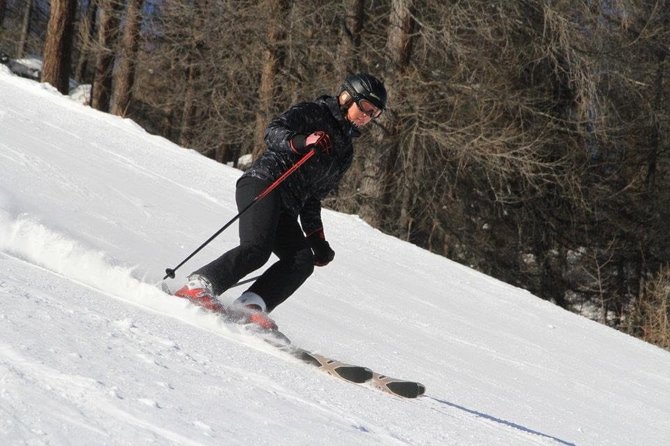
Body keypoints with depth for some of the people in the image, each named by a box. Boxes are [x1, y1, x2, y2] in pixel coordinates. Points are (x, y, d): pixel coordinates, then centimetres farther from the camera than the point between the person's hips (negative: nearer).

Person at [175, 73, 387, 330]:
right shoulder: (312, 113, 6)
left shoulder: (345, 153, 26)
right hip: (263, 184, -7)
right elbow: (274, 132, -9)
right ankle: (198, 287, -23)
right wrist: (303, 142, -28)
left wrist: (317, 239, 19)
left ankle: (250, 307, -28)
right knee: (257, 248, -29)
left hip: (286, 211, 7)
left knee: (303, 261, -19)